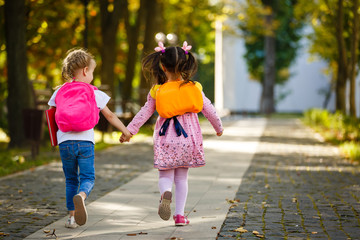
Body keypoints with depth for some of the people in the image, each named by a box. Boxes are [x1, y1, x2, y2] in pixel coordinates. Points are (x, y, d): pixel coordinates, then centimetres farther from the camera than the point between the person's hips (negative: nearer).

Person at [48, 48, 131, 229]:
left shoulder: (59, 92, 11)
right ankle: (81, 196, -32)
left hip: (65, 142, 2)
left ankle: (72, 216, 11)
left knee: (70, 180, 14)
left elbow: (52, 116, 17)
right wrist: (125, 131, 20)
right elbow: (110, 115, 10)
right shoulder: (93, 93, 5)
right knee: (88, 177, 2)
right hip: (85, 141, -2)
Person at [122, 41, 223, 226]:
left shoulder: (157, 91, -3)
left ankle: (165, 193, -27)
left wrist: (130, 130, 14)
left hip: (166, 138, -1)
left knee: (165, 175, 7)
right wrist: (219, 127, 24)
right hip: (187, 137, 1)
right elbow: (208, 110, 8)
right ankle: (180, 214, 10)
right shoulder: (194, 88, -1)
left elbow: (144, 113, 3)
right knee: (181, 177, 12)